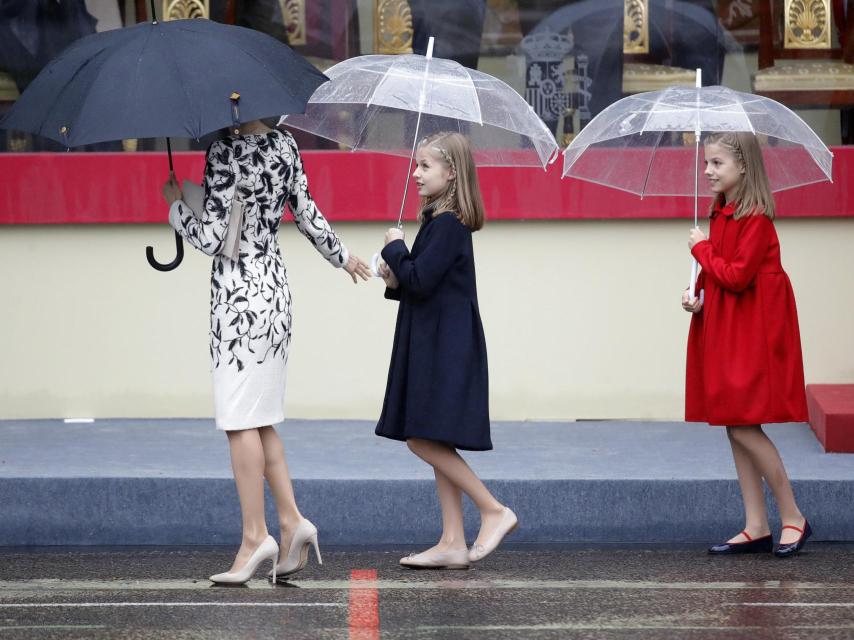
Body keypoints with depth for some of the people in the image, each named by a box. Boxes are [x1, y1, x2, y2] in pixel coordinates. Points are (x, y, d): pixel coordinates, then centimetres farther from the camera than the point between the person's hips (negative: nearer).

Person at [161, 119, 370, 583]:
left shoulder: (224, 153, -15)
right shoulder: (285, 145, 6)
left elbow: (211, 239, -15)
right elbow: (308, 215, 14)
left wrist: (175, 204, 1)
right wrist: (341, 257, 30)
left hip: (238, 295, -8)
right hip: (276, 289, 8)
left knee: (241, 421, -3)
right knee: (260, 419, 15)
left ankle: (255, 535, -1)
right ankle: (291, 520, 10)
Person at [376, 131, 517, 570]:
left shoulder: (447, 225, -15)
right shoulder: (441, 221, 15)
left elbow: (420, 280, -22)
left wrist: (395, 248, -8)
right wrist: (395, 279, 2)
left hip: (446, 348, -10)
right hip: (434, 346, 10)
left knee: (423, 438, -11)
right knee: (434, 443, 9)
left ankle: (494, 511, -5)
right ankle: (453, 543, 10)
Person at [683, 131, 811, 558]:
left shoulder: (755, 219, -16)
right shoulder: (722, 214, 10)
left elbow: (737, 276, -22)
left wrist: (701, 249, -9)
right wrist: (701, 298, -2)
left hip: (753, 331, -9)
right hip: (725, 327, 9)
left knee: (744, 427, -11)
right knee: (736, 429, 8)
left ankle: (793, 519, 1)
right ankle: (756, 528, 12)